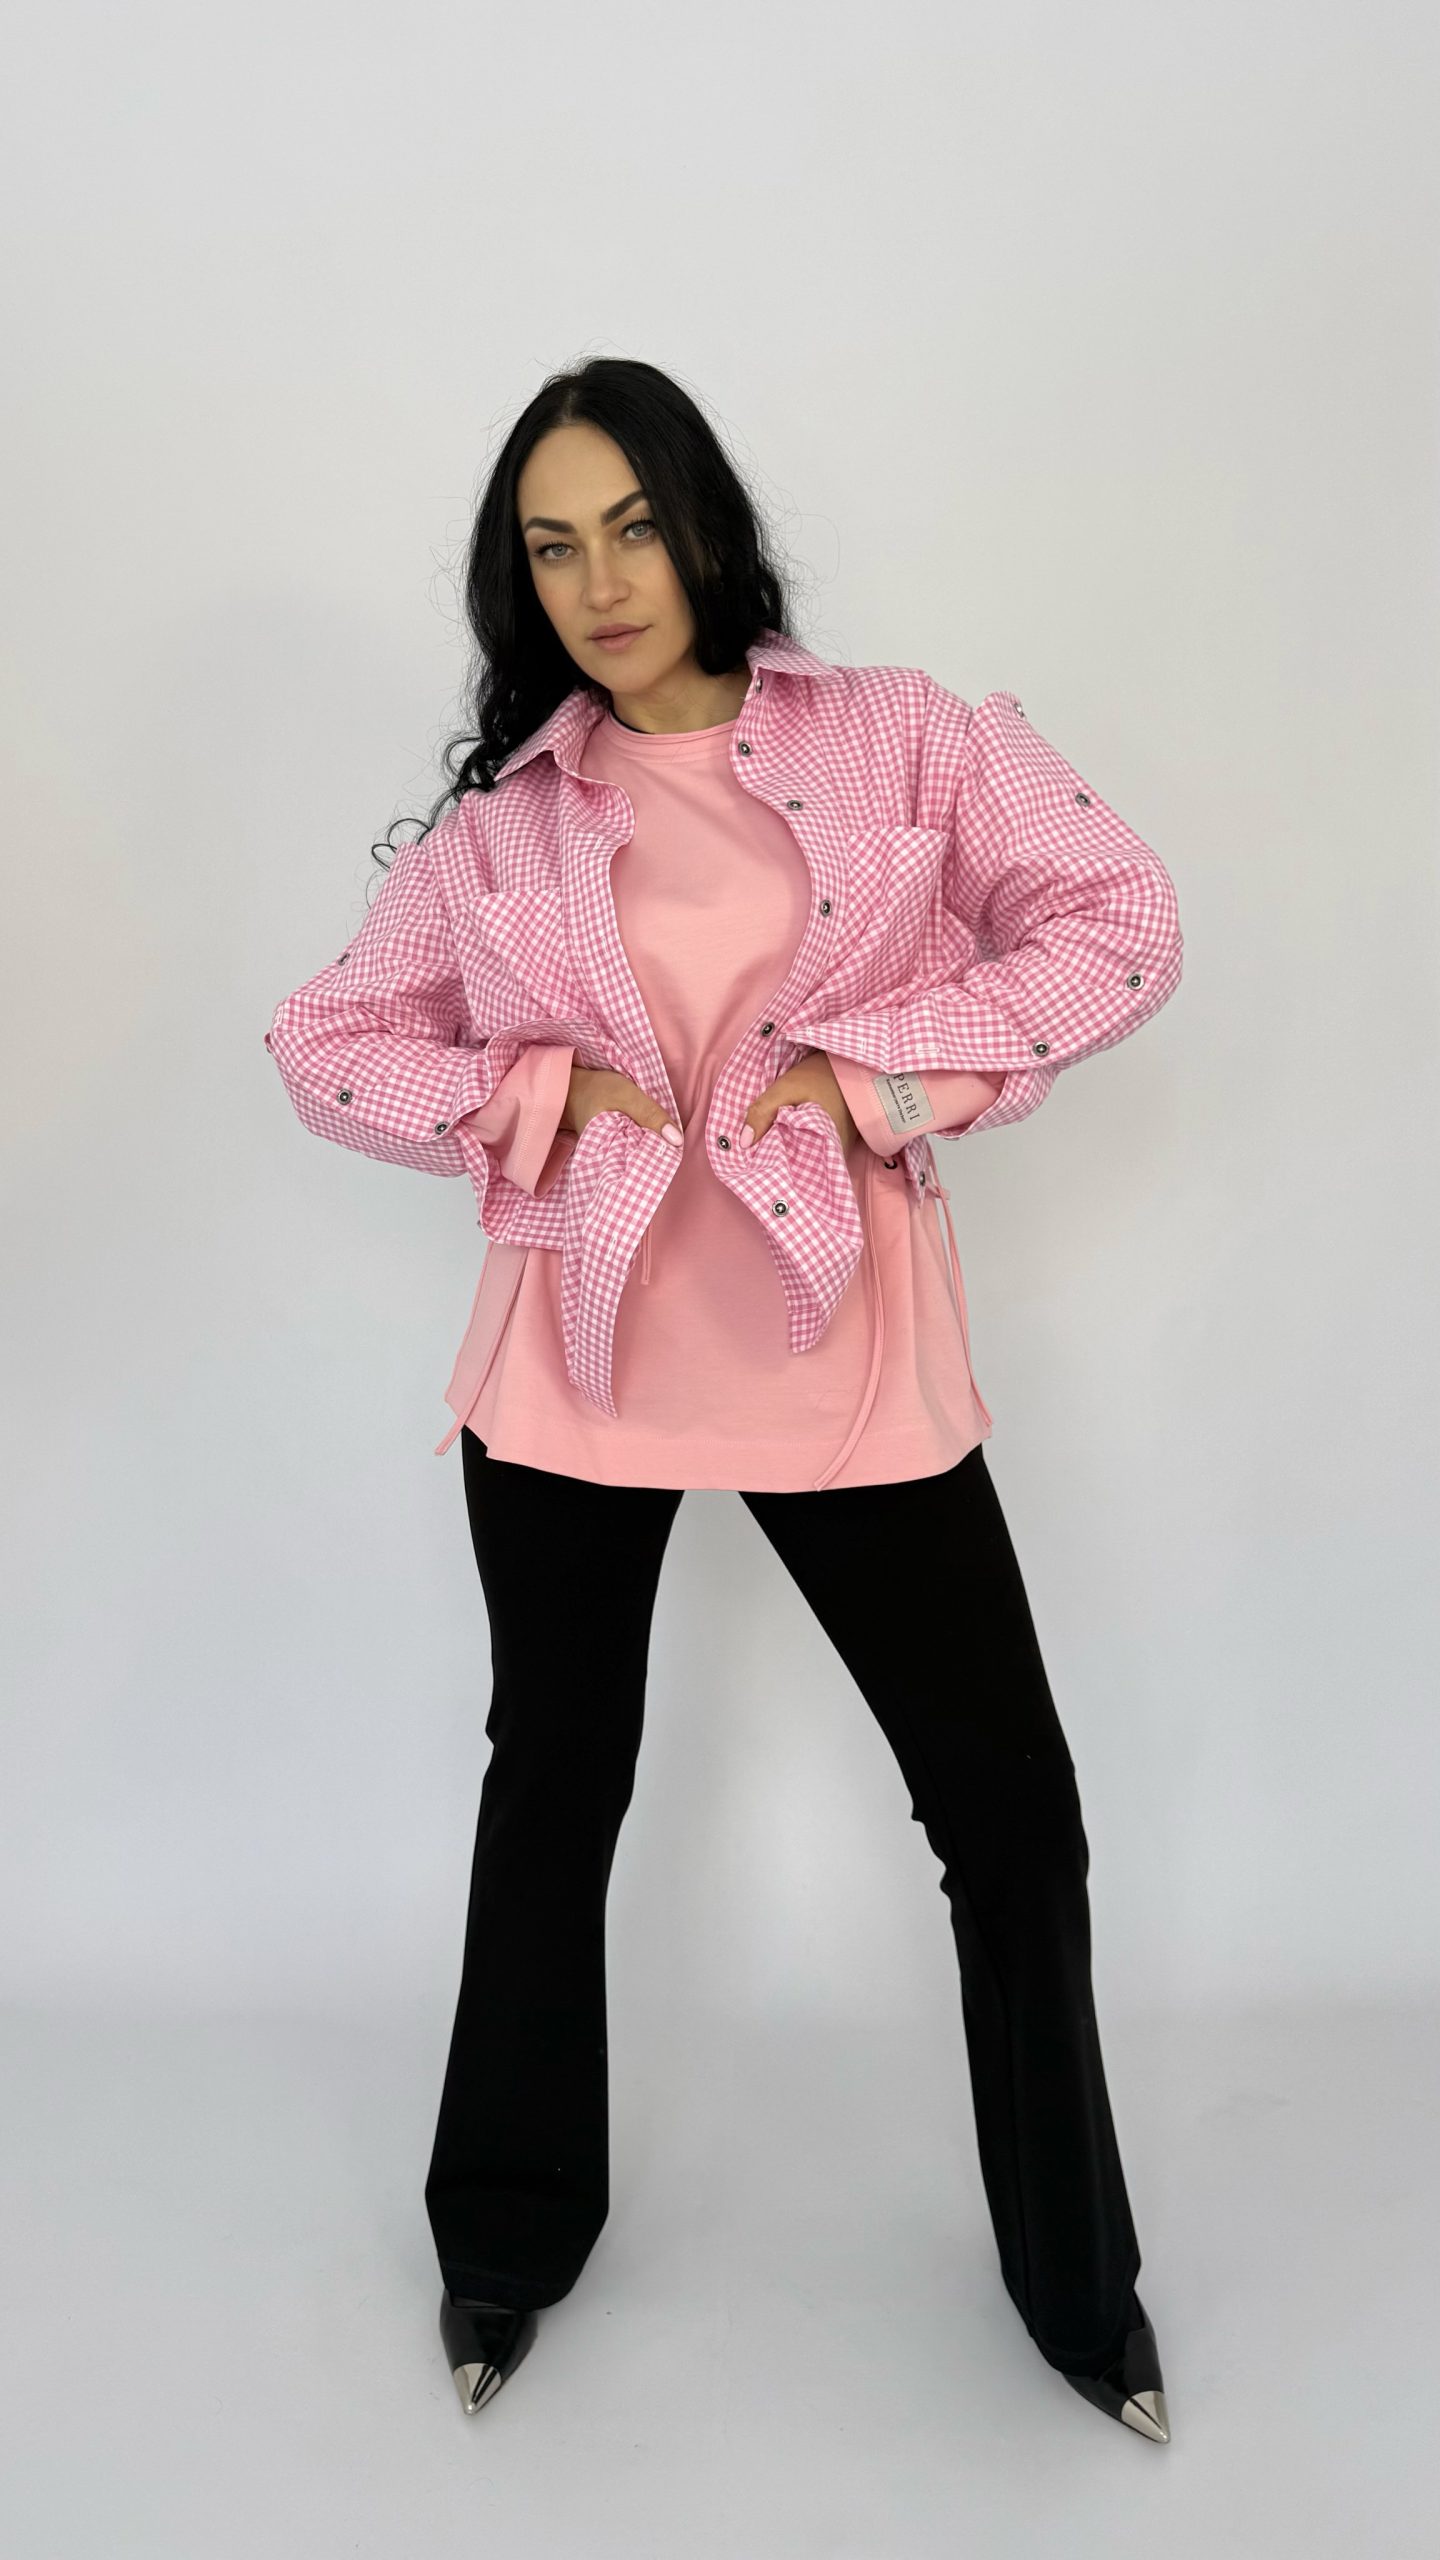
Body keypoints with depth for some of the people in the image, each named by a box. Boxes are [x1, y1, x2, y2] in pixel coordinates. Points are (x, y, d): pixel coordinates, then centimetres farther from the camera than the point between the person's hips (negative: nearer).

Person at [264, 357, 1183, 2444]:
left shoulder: (902, 737, 2)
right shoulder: (497, 811, 7)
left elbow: (1120, 925, -3)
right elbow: (325, 1042, 9)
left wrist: (876, 1069, -14)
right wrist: (535, 1094, -8)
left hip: (841, 1345, -1)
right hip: (577, 1354, 2)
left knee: (1012, 1815, 4)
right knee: (554, 1792, 16)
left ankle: (1080, 2283, 30)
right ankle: (512, 2235, 41)